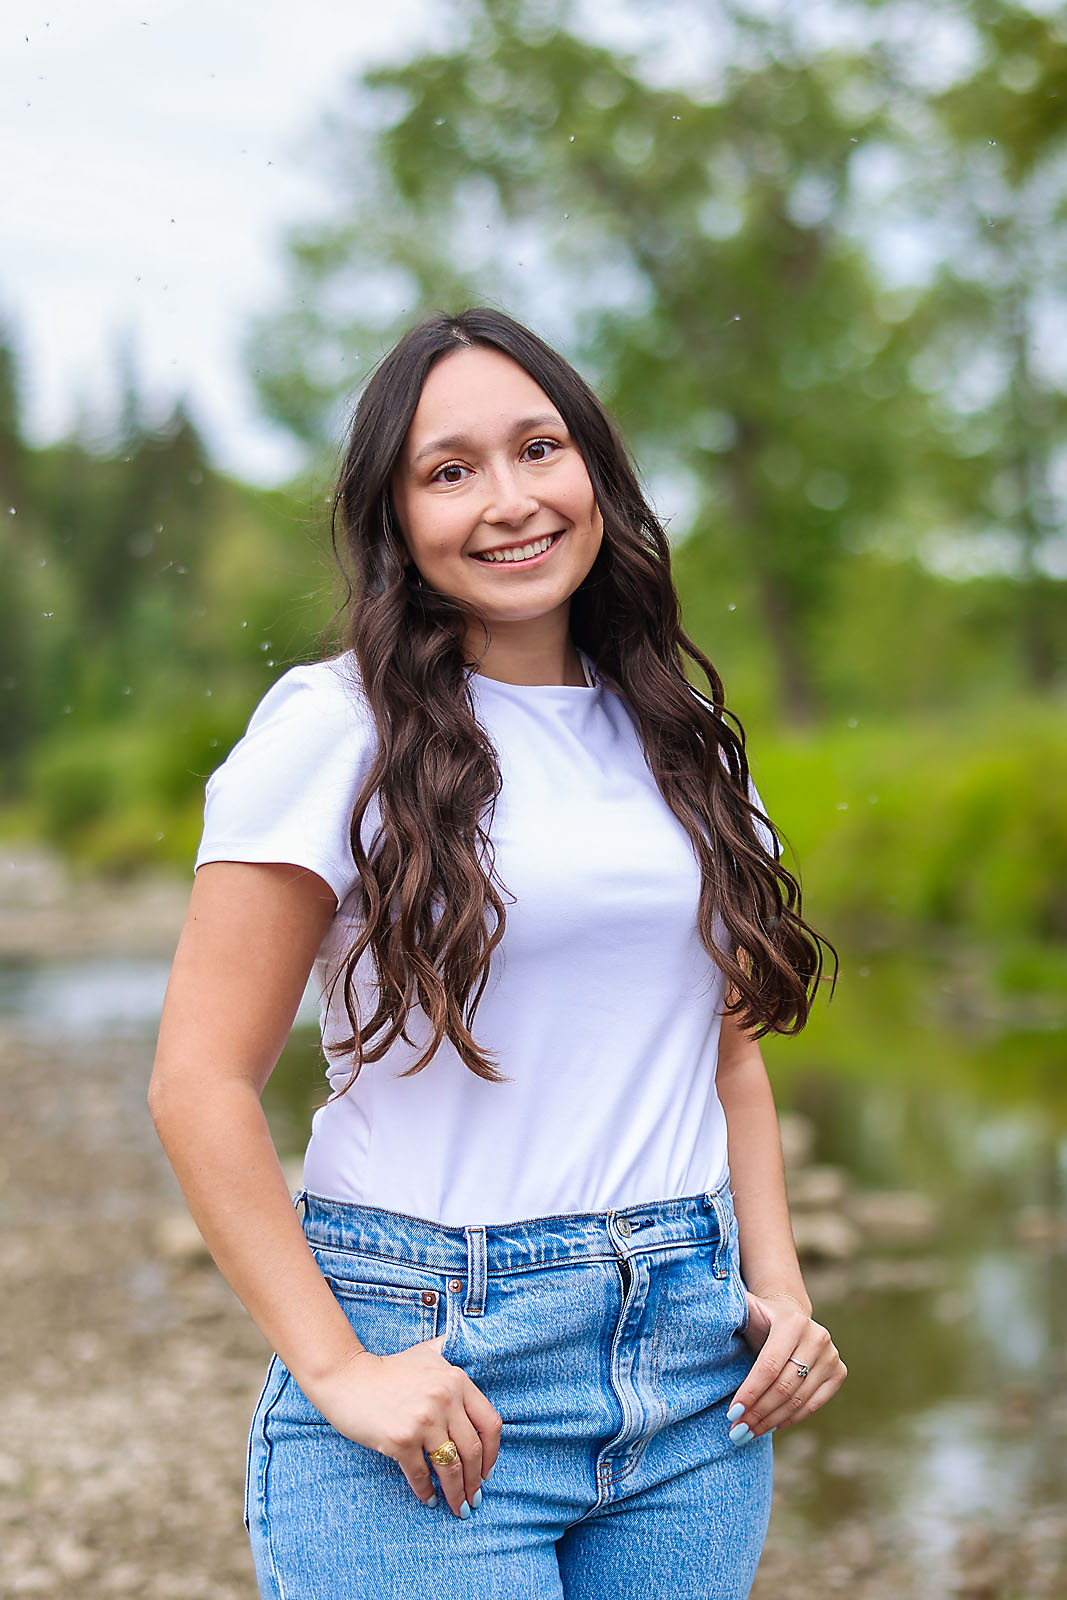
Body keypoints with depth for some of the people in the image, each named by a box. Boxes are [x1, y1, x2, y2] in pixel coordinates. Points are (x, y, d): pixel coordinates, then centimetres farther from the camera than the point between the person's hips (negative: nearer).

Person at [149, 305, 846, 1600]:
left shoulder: (680, 738, 10)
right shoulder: (336, 728, -7)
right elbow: (200, 1082, -11)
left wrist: (779, 1289, 4)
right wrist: (337, 1370, -14)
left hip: (695, 1369, 5)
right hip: (429, 1360, -5)